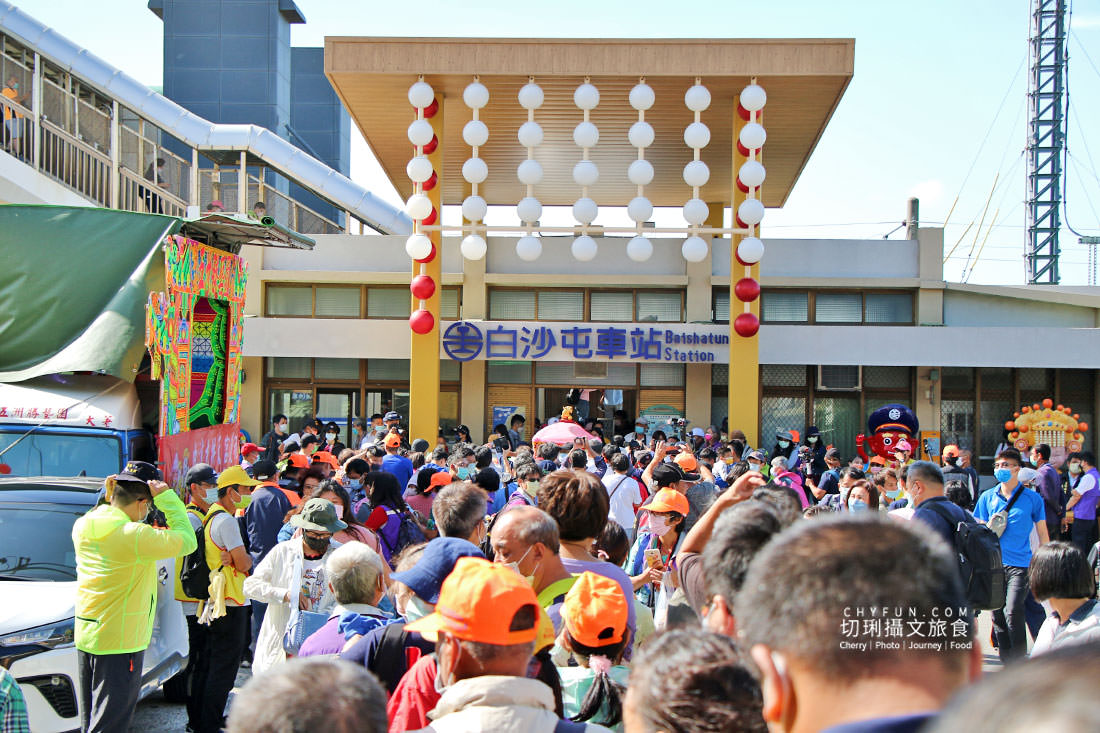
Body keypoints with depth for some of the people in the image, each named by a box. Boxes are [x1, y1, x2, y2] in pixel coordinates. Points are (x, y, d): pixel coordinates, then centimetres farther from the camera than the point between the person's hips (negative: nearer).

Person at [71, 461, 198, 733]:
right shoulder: (135, 536, -22)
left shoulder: (82, 526, 0)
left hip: (84, 638, 8)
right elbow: (188, 541, -15)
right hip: (119, 643, -8)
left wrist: (110, 497, 7)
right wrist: (167, 498, -11)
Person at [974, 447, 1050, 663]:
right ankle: (1007, 664, 18)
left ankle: (1019, 661, -4)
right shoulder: (987, 497, 7)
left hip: (1020, 563, -3)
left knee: (1013, 612, -17)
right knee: (997, 615, 6)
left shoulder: (1032, 498, 0)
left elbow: (1042, 534, 8)